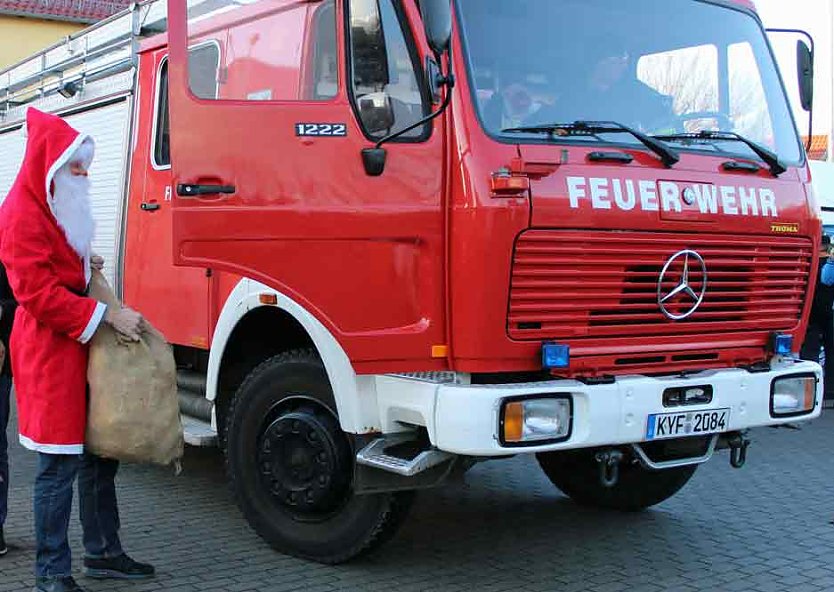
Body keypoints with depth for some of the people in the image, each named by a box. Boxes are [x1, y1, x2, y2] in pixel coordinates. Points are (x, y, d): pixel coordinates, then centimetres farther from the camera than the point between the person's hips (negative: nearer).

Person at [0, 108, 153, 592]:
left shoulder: (60, 210, 19)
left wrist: (86, 263, 8)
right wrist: (106, 316, -20)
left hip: (81, 343, 10)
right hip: (48, 351, -10)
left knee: (100, 453, 12)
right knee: (59, 465, -6)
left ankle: (103, 552, 23)